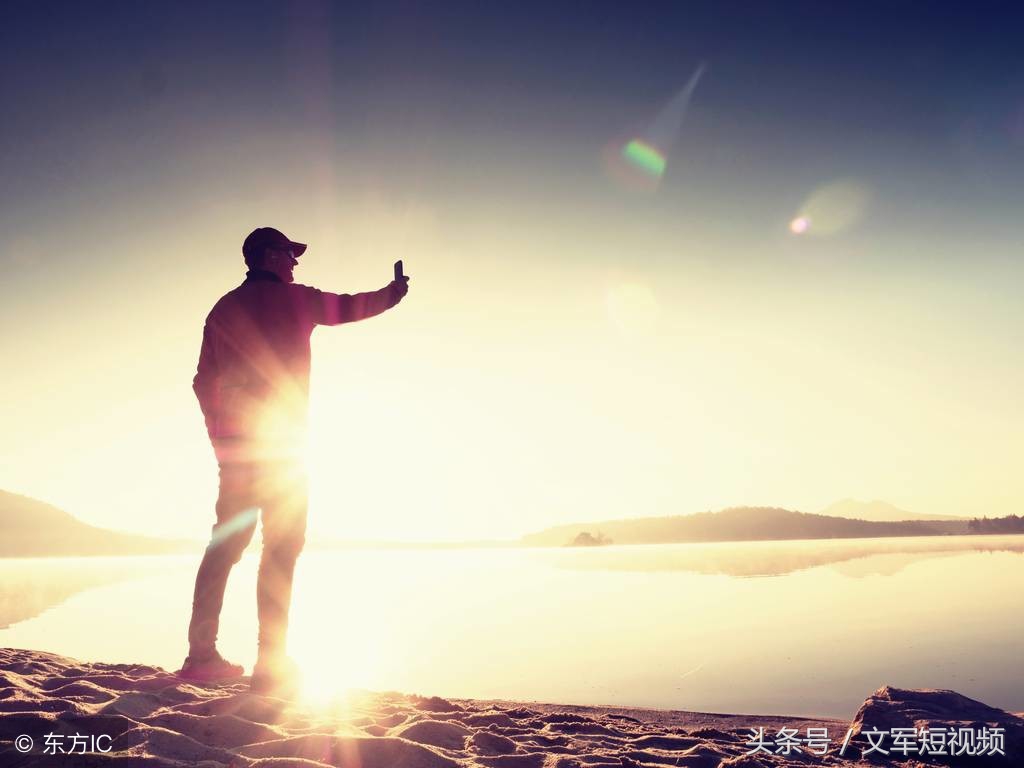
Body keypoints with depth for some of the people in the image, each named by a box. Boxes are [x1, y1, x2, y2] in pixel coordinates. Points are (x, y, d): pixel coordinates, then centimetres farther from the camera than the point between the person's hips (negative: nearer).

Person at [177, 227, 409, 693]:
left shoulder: (223, 308, 15)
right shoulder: (292, 298, 0)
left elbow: (204, 382, 14)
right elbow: (350, 308, 13)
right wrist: (393, 292, 30)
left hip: (233, 445, 6)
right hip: (280, 441, -6)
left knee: (225, 545, 10)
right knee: (281, 549, -4)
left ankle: (201, 655, 12)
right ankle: (270, 663, -5)